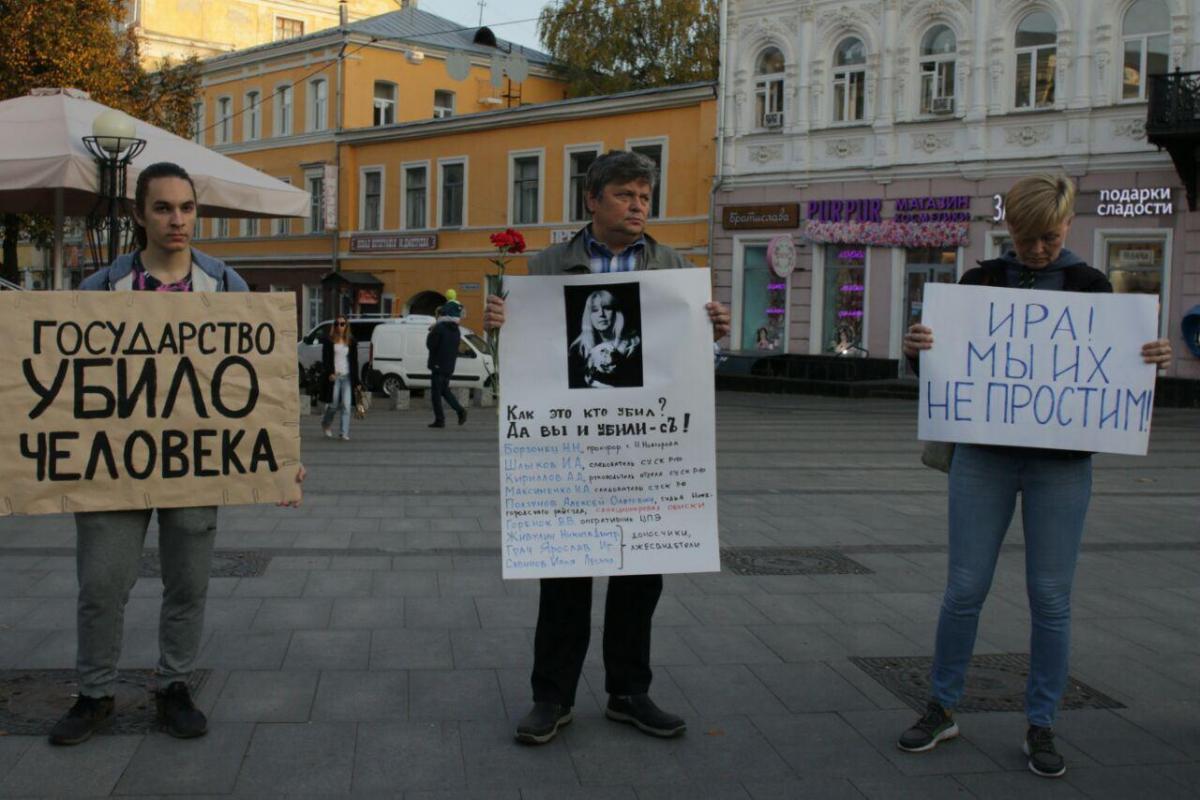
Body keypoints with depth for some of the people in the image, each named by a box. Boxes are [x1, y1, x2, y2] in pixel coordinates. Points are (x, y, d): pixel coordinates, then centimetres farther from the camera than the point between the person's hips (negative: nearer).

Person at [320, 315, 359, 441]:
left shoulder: (351, 342, 10)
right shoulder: (329, 341, 3)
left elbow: (354, 362, 11)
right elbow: (325, 359, -2)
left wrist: (356, 382, 8)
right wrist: (329, 373, -19)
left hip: (347, 377, 2)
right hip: (333, 377, -2)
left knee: (346, 405, -6)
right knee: (333, 405, 0)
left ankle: (344, 433, -4)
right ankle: (326, 423, 29)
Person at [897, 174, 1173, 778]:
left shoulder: (1091, 287, 4)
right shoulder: (981, 282, 3)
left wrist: (1153, 359, -13)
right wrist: (915, 348, -18)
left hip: (1062, 463, 0)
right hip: (984, 455, 0)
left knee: (1050, 597, 4)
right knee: (964, 588, 3)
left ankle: (1041, 727, 19)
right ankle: (942, 709, 20)